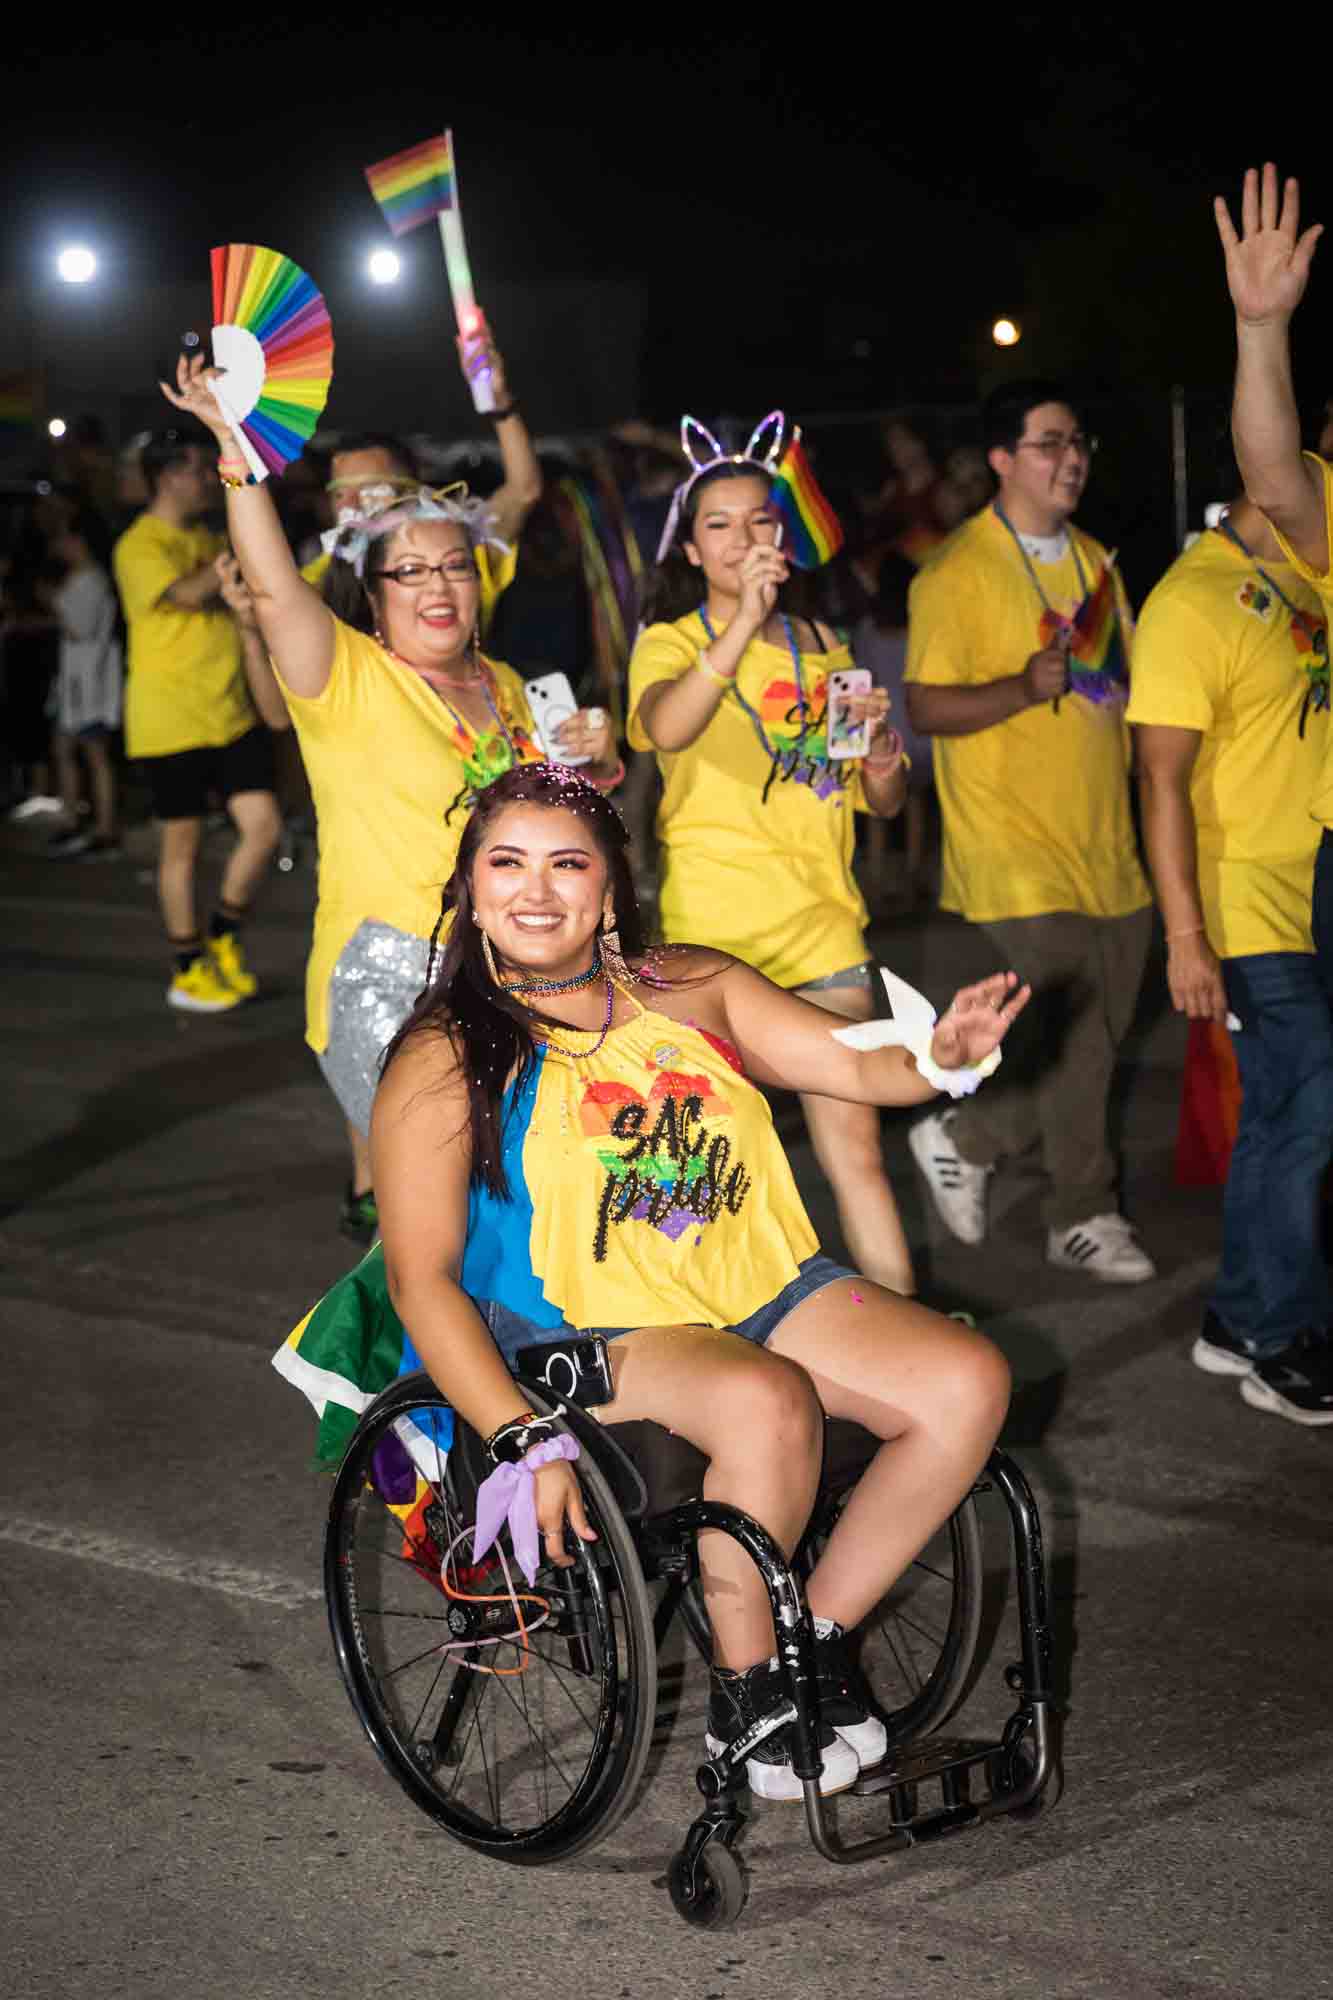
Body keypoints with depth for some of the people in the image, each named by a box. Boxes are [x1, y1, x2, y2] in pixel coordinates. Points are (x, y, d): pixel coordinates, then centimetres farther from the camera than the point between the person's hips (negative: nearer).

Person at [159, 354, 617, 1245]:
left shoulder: (503, 688, 14)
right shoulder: (350, 677, -6)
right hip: (386, 978, -6)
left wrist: (592, 757, 5)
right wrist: (238, 454, -33)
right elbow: (274, 588, -23)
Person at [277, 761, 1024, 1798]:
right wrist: (524, 1443, -22)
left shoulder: (693, 987, 10)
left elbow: (856, 1064, 6)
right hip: (586, 1327, -5)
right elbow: (420, 1277, -10)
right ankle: (743, 1695, -11)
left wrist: (945, 1053, -19)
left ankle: (818, 1634, 3)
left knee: (969, 1381, -14)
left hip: (761, 1285, 5)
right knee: (769, 1402, -34)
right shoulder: (445, 1063, -3)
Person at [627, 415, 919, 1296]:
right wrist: (745, 621, -34)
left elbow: (883, 804, 18)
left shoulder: (821, 647, 13)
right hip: (712, 920, -3)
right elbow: (666, 728, -25)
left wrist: (881, 756, -5)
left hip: (822, 917, 3)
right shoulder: (671, 642, 0)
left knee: (854, 1142, 0)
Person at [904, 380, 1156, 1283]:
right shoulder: (958, 572, -9)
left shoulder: (1093, 559, 14)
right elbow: (926, 707, -13)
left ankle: (964, 1140, 27)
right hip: (1017, 844, -7)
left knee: (1099, 1033, 9)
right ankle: (1085, 1216, 9)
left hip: (1103, 837, 7)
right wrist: (1024, 688, -27)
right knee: (1075, 1033, -8)